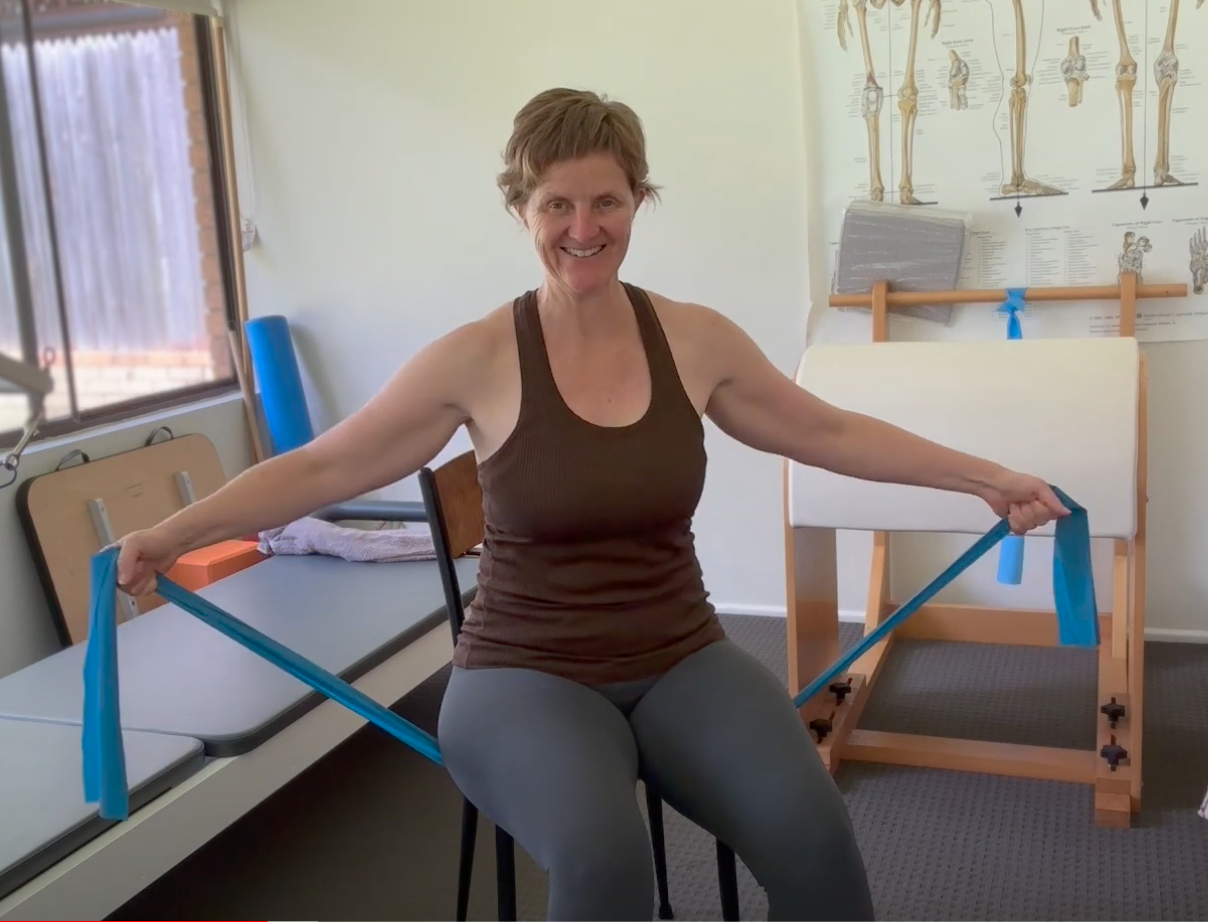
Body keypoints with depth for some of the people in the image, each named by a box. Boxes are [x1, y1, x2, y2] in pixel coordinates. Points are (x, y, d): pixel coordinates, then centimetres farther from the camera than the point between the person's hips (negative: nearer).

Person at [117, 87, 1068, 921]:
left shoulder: (698, 340, 0)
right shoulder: (477, 359, -8)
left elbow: (832, 432, 11)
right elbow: (317, 468, -4)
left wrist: (987, 477, 11)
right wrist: (173, 534, -14)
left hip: (680, 659, 3)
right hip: (526, 673, -2)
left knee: (811, 832, -24)